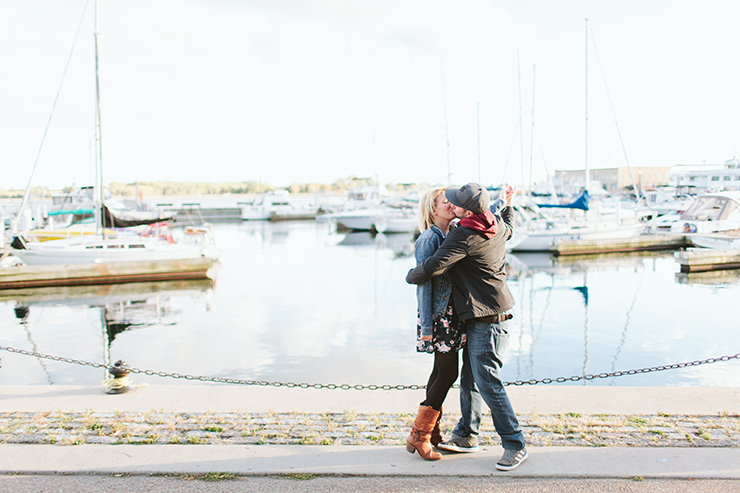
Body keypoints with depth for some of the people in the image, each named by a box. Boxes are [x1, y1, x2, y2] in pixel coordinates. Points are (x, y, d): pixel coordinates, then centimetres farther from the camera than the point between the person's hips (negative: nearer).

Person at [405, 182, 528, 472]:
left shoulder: (464, 236, -21)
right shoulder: (497, 226, 7)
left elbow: (433, 267, -23)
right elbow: (509, 228, 32)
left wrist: (410, 276, -2)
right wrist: (508, 205, 51)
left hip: (486, 320, -10)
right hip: (478, 319, 10)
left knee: (487, 382, -7)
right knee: (469, 379, 16)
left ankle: (515, 446, 3)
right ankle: (466, 436, 28)